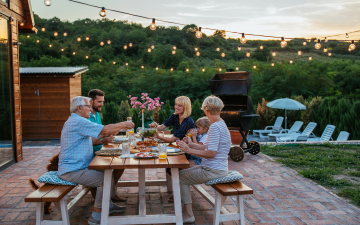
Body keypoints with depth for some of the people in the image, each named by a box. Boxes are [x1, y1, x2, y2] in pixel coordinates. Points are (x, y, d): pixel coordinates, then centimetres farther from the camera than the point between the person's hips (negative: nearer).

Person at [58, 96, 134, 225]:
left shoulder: (74, 121, 18)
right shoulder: (78, 121, -18)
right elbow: (105, 129, -22)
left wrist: (104, 136, 11)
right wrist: (123, 125, -8)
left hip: (73, 167, 11)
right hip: (72, 171, -11)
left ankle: (108, 205, 24)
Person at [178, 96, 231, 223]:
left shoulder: (215, 127, -21)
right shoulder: (220, 124, 12)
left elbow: (211, 153, -25)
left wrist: (189, 150, -19)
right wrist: (191, 144, 17)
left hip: (213, 171, -10)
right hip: (215, 168, 10)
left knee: (181, 177, -3)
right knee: (183, 172, 14)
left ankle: (188, 215, 3)